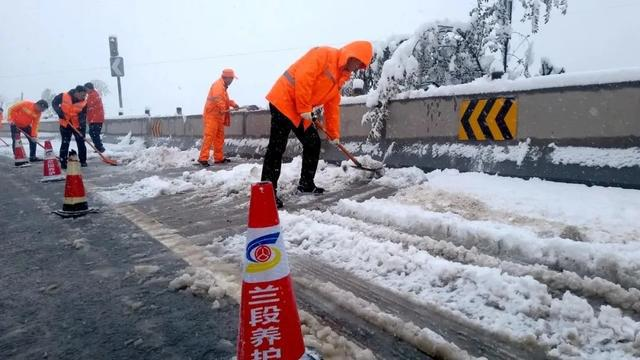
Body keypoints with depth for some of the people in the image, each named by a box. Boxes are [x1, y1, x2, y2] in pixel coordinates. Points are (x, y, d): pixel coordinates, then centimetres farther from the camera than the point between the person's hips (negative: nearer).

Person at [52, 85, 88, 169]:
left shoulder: (84, 103, -12)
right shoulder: (63, 96, -15)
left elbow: (83, 115, -10)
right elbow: (54, 102, -2)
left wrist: (83, 125, -24)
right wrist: (59, 111, -17)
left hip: (78, 125, 1)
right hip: (65, 124, -1)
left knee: (81, 143, 3)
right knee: (65, 143, 4)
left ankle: (83, 161, 16)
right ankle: (63, 162, 11)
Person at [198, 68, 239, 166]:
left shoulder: (223, 86, 20)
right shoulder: (218, 85, -12)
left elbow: (225, 100, 24)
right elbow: (217, 98, -27)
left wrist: (233, 104, 9)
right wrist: (223, 109, -30)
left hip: (219, 116, 10)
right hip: (212, 115, -10)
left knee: (219, 137, 12)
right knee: (209, 136, -13)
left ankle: (219, 158, 18)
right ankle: (203, 158, -14)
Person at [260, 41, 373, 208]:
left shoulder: (340, 77, 16)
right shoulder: (324, 54, -11)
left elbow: (332, 106, 20)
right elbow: (303, 78, -23)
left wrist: (334, 134, 19)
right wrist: (304, 108, -20)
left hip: (301, 111, 10)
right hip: (284, 101, -10)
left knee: (313, 143, 11)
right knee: (277, 148, -12)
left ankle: (306, 184, 23)